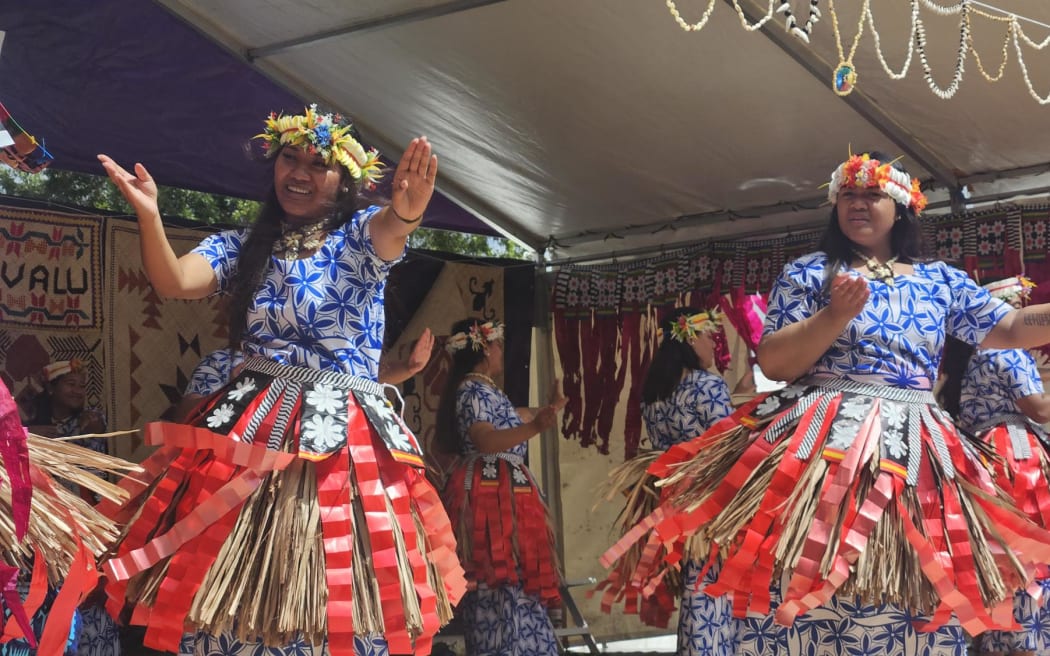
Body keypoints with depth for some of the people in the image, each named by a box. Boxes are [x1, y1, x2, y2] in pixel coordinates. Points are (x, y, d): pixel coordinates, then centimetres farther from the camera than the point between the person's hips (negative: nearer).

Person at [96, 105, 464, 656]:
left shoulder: (360, 237, 4)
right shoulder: (240, 248, 11)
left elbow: (386, 232, -21)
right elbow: (175, 282, -7)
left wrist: (406, 213, -45)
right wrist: (149, 216, -25)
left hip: (344, 438, -2)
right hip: (249, 432, 2)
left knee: (340, 591, -4)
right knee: (238, 585, -2)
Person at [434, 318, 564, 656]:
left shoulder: (485, 390, 18)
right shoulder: (473, 390, -13)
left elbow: (510, 418, 38)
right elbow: (486, 440, -28)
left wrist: (550, 408, 54)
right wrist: (535, 428, -42)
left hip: (503, 494, 11)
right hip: (489, 495, -11)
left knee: (512, 584, 11)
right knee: (500, 587, -12)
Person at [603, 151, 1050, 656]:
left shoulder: (940, 281, 15)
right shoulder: (808, 272, 6)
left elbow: (1010, 329, 12)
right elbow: (772, 362, -3)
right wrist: (835, 316, -16)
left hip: (915, 455, 4)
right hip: (820, 446, -3)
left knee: (916, 599, 2)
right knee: (815, 595, -9)